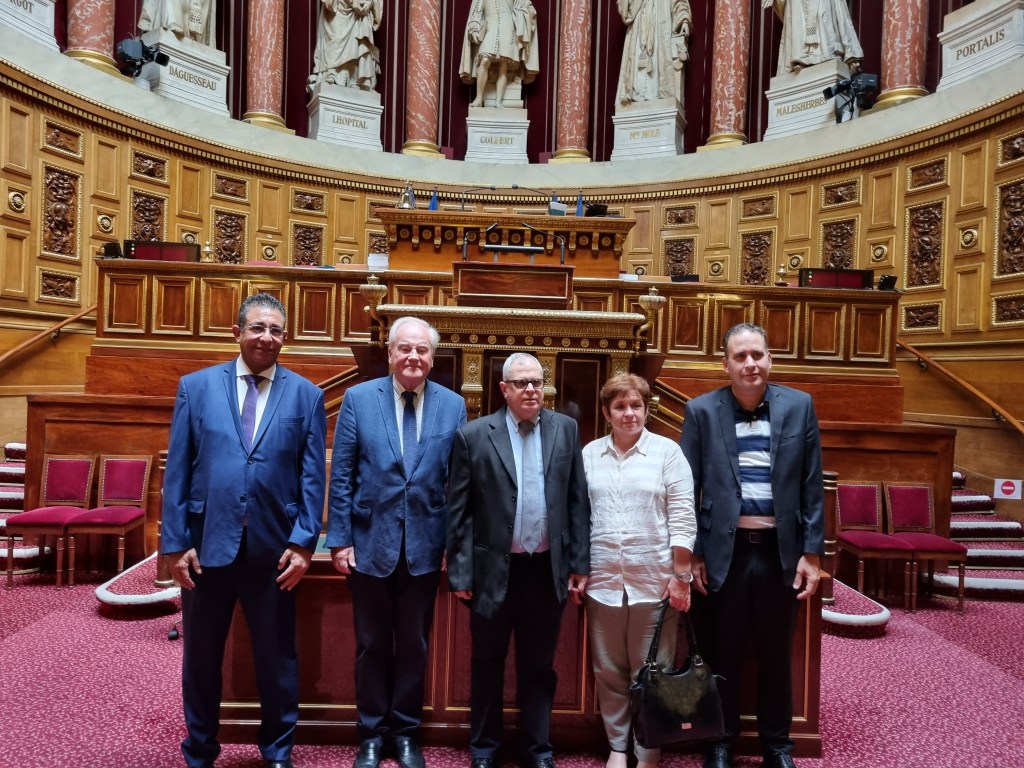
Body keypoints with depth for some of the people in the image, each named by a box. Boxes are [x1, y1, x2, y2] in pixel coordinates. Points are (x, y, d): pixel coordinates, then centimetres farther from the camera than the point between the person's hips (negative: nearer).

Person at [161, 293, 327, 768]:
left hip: (274, 549, -1)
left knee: (277, 659, 13)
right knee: (201, 657, 17)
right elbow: (177, 472, 1)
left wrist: (303, 543, -8)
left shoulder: (306, 395, 1)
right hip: (207, 545, 1)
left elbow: (313, 478, -2)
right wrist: (175, 542, -4)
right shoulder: (196, 386, 3)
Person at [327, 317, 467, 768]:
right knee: (372, 645, 14)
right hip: (370, 543, -1)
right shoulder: (358, 399, -3)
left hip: (425, 547, 1)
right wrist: (339, 540, -5)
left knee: (414, 645, 15)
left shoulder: (453, 405, -1)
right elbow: (341, 476, -3)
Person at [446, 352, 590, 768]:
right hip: (494, 569, -1)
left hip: (547, 569, 2)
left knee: (539, 665, 16)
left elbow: (578, 500, 3)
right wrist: (460, 571, -4)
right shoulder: (473, 435, -6)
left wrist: (579, 563, 2)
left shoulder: (566, 429, 1)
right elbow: (458, 511, -3)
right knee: (487, 663, 16)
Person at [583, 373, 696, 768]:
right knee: (608, 671, 13)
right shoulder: (589, 453, 5)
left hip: (654, 580, -2)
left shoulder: (667, 451, -3)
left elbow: (682, 518, -5)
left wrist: (680, 577, -8)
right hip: (602, 579, 3)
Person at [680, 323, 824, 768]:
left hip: (780, 551, 1)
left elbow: (812, 486, 2)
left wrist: (812, 552, -1)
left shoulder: (799, 406, 0)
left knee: (776, 655, 16)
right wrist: (692, 554, -4)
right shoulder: (701, 410, -3)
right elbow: (687, 488, -1)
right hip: (726, 551, -1)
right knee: (723, 654, 13)